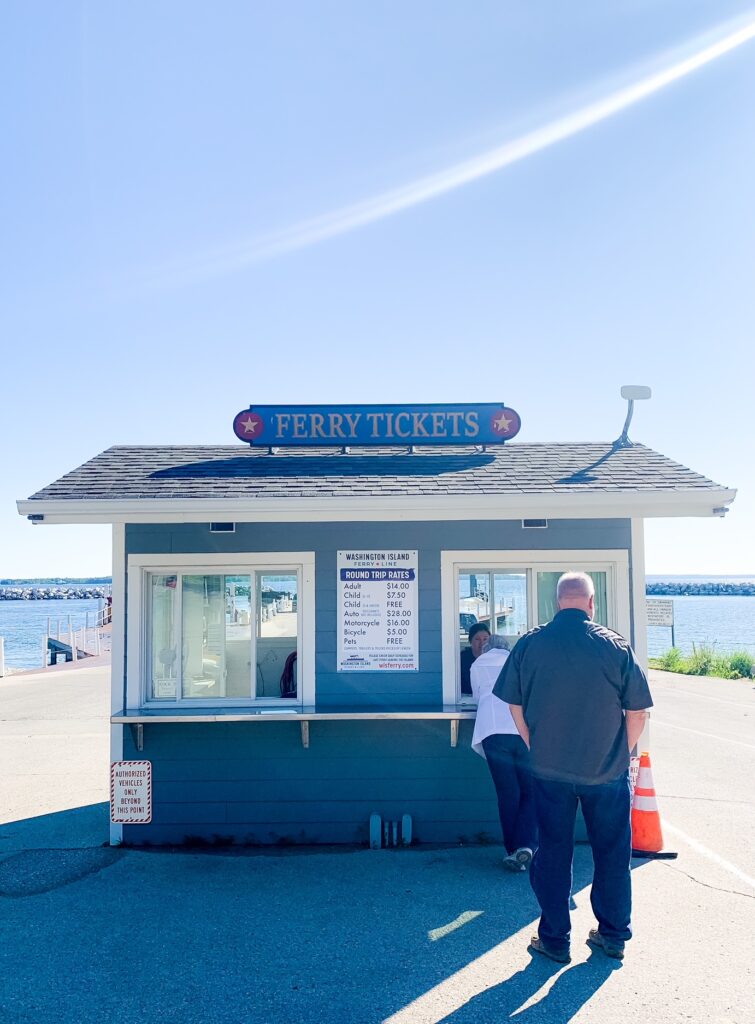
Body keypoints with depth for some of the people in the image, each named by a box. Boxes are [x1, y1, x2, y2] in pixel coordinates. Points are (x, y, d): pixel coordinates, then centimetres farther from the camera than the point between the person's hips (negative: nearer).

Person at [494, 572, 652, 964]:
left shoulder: (530, 644, -6)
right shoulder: (616, 645, -9)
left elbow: (514, 704, 2)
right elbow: (638, 712, -4)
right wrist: (620, 755, 9)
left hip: (549, 769, 0)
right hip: (608, 770, 0)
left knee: (553, 853, 12)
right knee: (612, 853, 16)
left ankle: (554, 939, 21)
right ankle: (613, 935, 27)